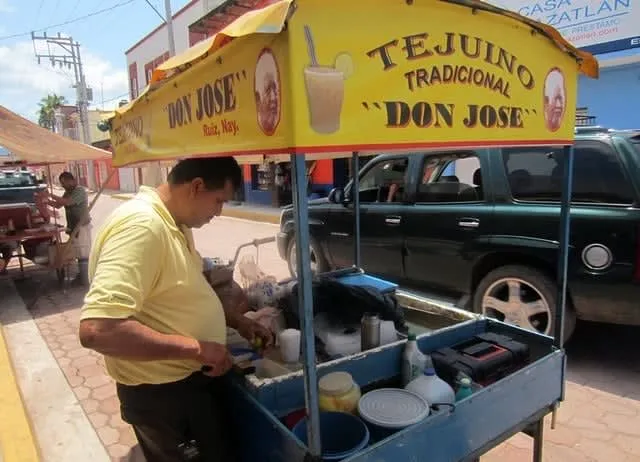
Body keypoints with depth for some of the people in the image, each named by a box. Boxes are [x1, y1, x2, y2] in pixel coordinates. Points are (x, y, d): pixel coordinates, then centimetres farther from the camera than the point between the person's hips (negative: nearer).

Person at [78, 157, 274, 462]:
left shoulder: (175, 222, 2)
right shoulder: (141, 226, -29)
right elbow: (97, 330, -36)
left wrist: (238, 321, 6)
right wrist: (195, 347, -30)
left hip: (196, 377, 9)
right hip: (161, 393, -9)